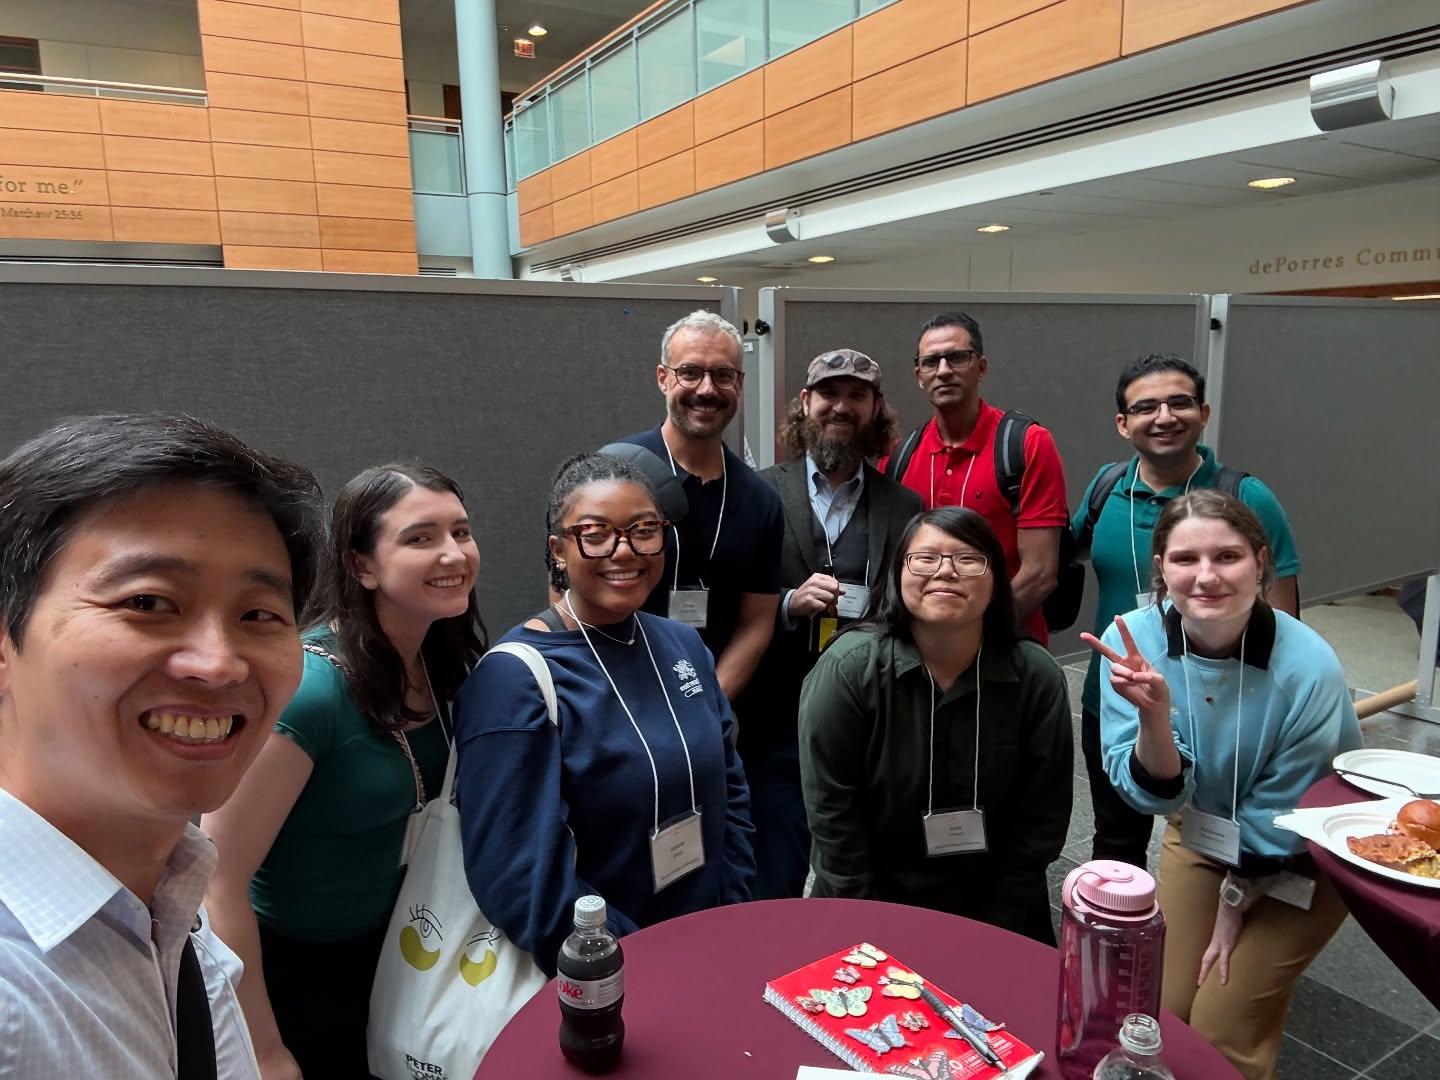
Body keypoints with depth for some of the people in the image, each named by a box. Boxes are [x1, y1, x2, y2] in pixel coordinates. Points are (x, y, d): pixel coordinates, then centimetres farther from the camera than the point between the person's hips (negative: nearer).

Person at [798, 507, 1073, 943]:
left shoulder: (1037, 677, -13)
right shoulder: (848, 669, -20)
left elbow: (1041, 820, -7)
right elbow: (832, 814, -15)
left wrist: (992, 934, -6)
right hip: (874, 910, -1)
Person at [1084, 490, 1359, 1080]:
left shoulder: (1307, 667, -31)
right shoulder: (1133, 638, -24)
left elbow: (1280, 819, -17)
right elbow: (1153, 794, -22)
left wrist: (1234, 904, -6)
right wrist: (1154, 716, -41)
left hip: (1298, 859, -3)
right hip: (1200, 833, 3)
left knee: (1221, 1030, -1)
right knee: (1166, 1010, 10)